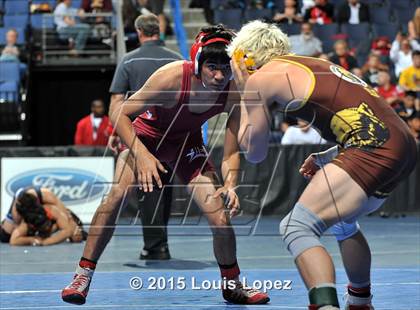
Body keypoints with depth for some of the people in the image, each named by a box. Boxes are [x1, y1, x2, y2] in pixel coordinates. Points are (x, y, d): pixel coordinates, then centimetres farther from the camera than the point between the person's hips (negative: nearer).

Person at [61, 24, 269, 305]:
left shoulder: (234, 95, -25)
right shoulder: (172, 77, -35)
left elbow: (231, 153, -17)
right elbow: (118, 114, -28)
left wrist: (230, 185, -37)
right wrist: (141, 155, -40)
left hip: (187, 144, 2)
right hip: (146, 137, -2)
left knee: (221, 219, -10)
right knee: (119, 192, -28)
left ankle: (233, 284, 19)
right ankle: (83, 276, -16)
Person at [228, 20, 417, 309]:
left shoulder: (260, 78, 4)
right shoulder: (311, 67, 27)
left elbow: (254, 153, 12)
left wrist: (244, 93, 21)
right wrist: (325, 158, 31)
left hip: (374, 149, -9)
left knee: (296, 228, -13)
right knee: (341, 221, 32)